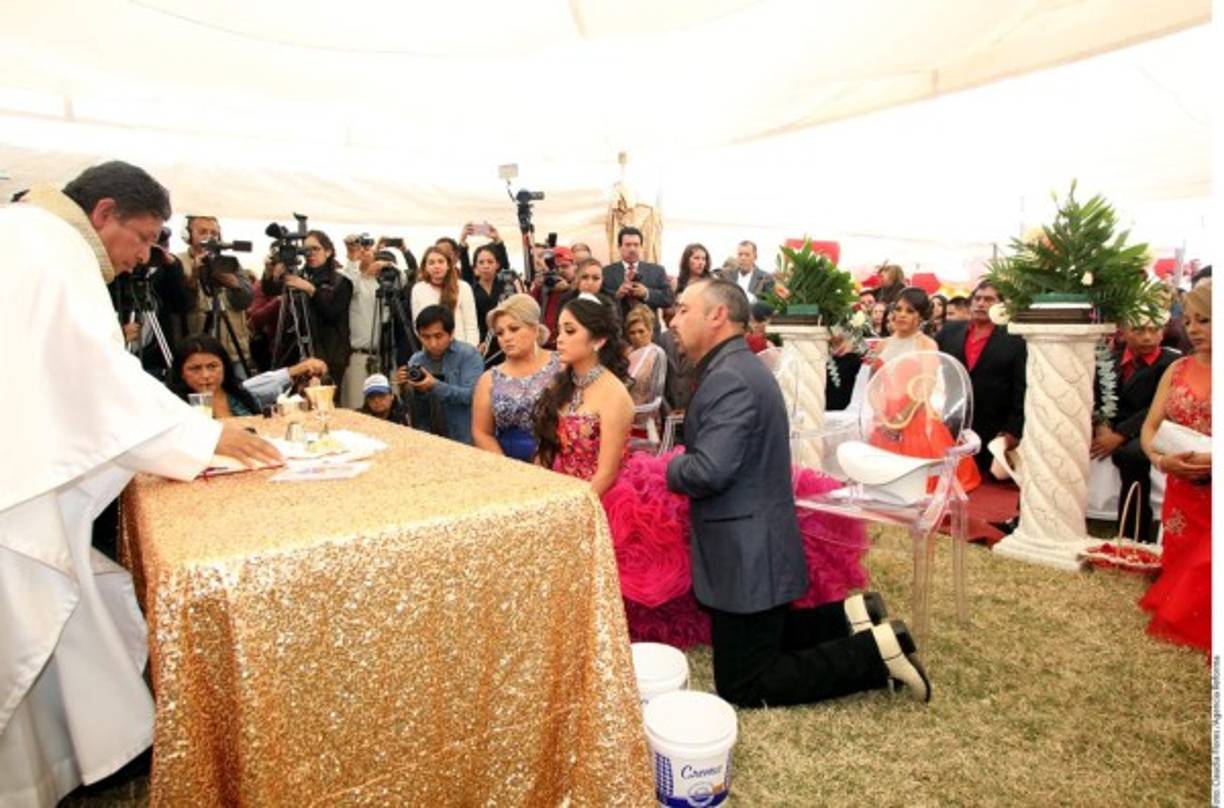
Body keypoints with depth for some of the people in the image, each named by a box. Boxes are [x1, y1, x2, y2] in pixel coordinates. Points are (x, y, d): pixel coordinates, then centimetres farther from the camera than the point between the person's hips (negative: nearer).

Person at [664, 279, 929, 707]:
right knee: (762, 638, 27)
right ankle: (850, 622, 22)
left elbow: (709, 472, -30)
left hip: (745, 553, -10)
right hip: (752, 545, 10)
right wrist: (685, 461, 0)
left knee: (742, 685, 1)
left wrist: (670, 469, -10)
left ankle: (873, 650, 2)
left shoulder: (729, 378, -23)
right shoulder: (737, 367, 10)